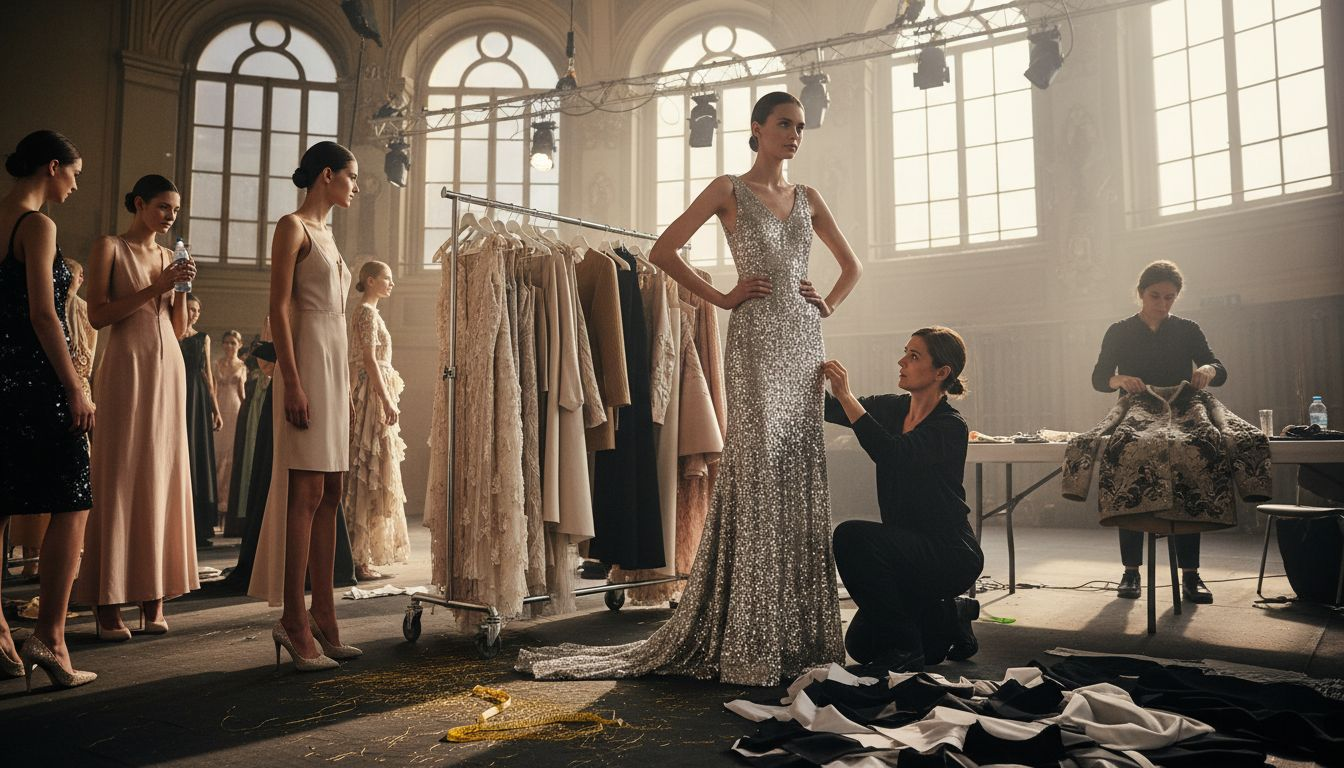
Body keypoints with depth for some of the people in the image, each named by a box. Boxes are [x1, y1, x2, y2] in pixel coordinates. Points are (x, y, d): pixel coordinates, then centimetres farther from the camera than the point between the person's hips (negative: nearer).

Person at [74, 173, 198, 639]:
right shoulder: (110, 248, 3)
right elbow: (98, 314, -9)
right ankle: (108, 605, -2)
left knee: (164, 477, 2)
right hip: (127, 366, -5)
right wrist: (155, 288, -14)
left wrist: (182, 289, 1)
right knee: (120, 479, -6)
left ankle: (154, 599, 6)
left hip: (168, 369, 5)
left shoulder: (169, 256, 18)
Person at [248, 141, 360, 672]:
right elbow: (279, 307, -11)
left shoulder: (325, 234, 23)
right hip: (307, 360, -9)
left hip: (335, 363, 9)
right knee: (305, 494, -10)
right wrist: (292, 382, -19)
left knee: (329, 497, 6)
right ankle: (294, 623, -4)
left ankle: (323, 619, 10)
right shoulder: (292, 226, -2)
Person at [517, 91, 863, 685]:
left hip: (805, 342, 5)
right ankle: (748, 639, 2)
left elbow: (851, 265, 28)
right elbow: (662, 251, -2)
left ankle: (798, 627, 15)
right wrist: (721, 297, -5)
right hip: (756, 341, -5)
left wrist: (828, 304, 10)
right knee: (756, 475, -8)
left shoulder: (807, 198, 18)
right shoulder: (728, 190, 4)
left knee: (801, 479, 5)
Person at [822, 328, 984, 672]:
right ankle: (949, 616, 26)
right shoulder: (891, 408, 3)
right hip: (907, 548, 7)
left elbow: (894, 455, -36)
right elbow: (829, 409, -6)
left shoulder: (951, 427, -19)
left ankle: (904, 651, -13)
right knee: (862, 645, 6)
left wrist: (846, 396, -38)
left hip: (950, 555, -7)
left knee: (852, 536, -30)